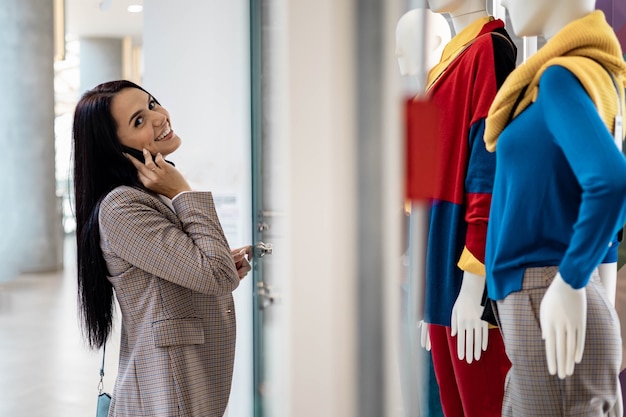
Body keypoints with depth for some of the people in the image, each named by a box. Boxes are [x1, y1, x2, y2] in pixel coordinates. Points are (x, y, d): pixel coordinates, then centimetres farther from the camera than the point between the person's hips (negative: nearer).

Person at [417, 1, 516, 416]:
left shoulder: (490, 50, -10)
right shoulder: (452, 61, 17)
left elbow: (490, 175, -18)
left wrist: (472, 288, -20)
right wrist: (432, 292, 18)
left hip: (472, 278, -9)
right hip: (443, 279, 9)